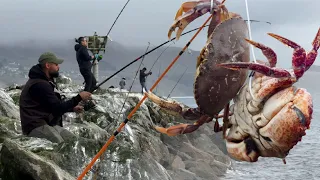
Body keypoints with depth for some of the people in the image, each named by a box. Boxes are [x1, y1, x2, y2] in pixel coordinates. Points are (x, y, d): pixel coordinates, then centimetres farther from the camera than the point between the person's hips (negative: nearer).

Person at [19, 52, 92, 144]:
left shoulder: (45, 82, 17)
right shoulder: (39, 85, -17)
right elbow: (58, 108, -19)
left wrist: (72, 108, 17)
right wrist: (79, 98, -13)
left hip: (49, 124, 11)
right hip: (37, 126, -11)